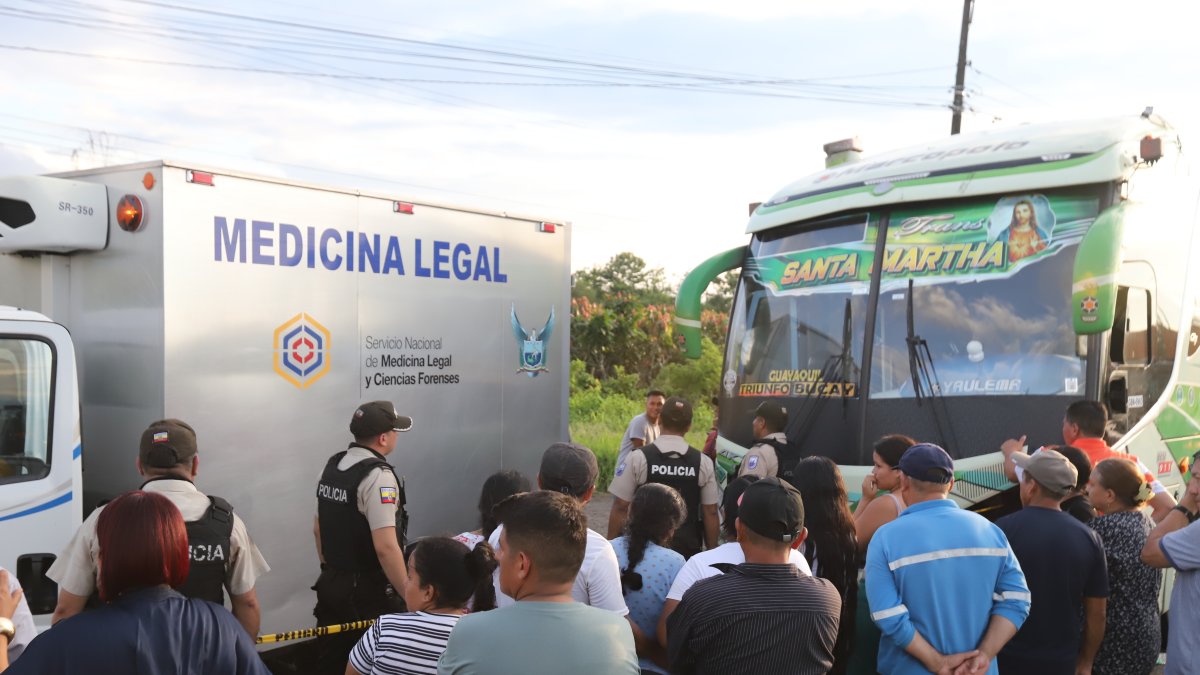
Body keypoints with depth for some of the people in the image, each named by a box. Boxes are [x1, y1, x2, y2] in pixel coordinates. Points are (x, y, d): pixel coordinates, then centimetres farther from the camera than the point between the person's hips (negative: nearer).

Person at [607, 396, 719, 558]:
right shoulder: (703, 463, -1)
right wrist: (711, 552, 14)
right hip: (688, 549, 2)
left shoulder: (638, 458, -6)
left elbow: (620, 508, -5)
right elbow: (710, 512, 3)